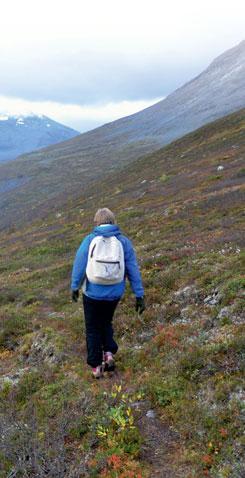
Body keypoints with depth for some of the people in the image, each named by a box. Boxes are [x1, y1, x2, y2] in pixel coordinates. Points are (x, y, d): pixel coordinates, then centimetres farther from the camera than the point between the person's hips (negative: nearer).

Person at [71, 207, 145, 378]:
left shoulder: (89, 240, -7)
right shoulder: (124, 242, -5)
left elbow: (78, 266, -3)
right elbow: (133, 270, -6)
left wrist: (74, 287, 12)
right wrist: (139, 295, -2)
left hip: (92, 293, -1)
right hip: (114, 294, 2)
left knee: (93, 328, 18)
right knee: (106, 322, 28)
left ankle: (96, 366, 22)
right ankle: (109, 353, 10)